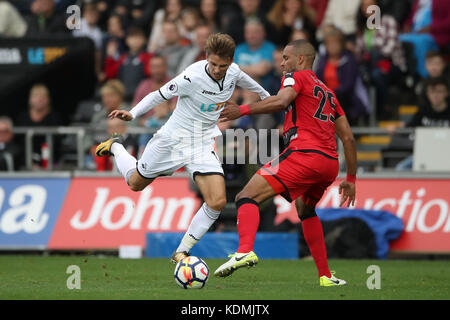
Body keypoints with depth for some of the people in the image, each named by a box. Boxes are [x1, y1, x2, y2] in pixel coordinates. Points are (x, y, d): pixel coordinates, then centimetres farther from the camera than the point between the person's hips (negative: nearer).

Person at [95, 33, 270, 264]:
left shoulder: (233, 72, -10)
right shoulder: (192, 78, -27)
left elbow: (244, 80, 16)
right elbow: (159, 95, -17)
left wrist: (265, 96, 34)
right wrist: (132, 114, -31)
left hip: (203, 145, 4)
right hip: (173, 139, -4)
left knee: (217, 202, -15)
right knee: (136, 183, 18)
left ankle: (181, 252, 0)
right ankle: (116, 147, 50)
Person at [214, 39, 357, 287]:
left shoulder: (296, 77, 9)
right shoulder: (328, 92, 30)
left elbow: (281, 101, -14)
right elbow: (348, 138, 27)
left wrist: (243, 110, -15)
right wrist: (351, 179, 31)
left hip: (303, 154, -8)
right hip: (330, 164, 8)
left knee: (247, 197, -12)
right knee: (306, 209, 33)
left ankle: (245, 251, -38)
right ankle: (325, 276, 27)